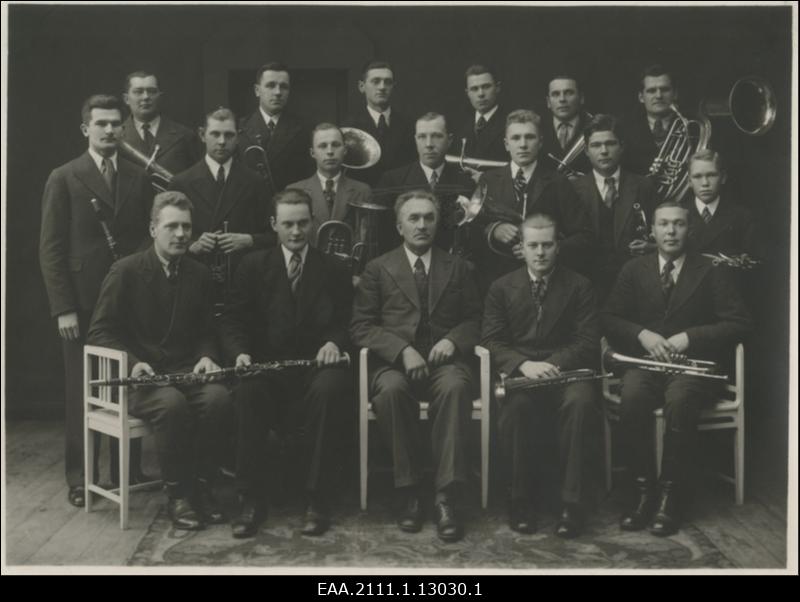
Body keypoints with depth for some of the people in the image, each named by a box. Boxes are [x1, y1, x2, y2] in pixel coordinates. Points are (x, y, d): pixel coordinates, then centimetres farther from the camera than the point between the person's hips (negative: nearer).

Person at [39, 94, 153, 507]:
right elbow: (50, 249, -3)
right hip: (82, 303, -2)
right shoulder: (63, 179, 0)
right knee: (81, 391, 6)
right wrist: (63, 308, -10)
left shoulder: (139, 180, 9)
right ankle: (79, 475, 18)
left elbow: (147, 240, 10)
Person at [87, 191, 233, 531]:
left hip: (186, 372, 4)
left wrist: (206, 356, -6)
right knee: (172, 403, -36)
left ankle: (202, 486, -12)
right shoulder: (126, 271, -2)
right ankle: (177, 494, -17)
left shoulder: (199, 274, 11)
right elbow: (100, 331, -3)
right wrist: (133, 362, -19)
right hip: (138, 376, -3)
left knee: (218, 397, -29)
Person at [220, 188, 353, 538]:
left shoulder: (333, 269, 15)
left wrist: (334, 342, -16)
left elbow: (346, 322, 7)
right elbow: (233, 322, 6)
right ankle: (252, 501, -21)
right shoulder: (253, 266, 14)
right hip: (267, 365, 1)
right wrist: (240, 352, -15)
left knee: (330, 389, -35)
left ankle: (318, 502, -23)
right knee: (248, 390, -33)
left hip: (317, 366, 0)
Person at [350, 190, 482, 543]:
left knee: (456, 386, -35)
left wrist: (453, 340, -7)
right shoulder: (378, 269, 14)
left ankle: (447, 496, -33)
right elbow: (361, 327, 4)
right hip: (394, 363, 0)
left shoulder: (456, 268, 20)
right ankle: (407, 493, -23)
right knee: (391, 390, -36)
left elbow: (473, 320, 16)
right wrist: (402, 350, -13)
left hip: (443, 360, 1)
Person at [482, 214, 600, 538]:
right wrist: (524, 365, -16)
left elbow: (588, 341, 1)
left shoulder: (579, 286, 11)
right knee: (516, 406, -34)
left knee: (580, 402, -34)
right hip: (519, 373, 0)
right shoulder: (502, 287, 13)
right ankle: (521, 499, -16)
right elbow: (491, 340, 3)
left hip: (565, 370, 0)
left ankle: (572, 503, -24)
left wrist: (553, 364, -17)